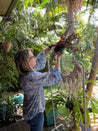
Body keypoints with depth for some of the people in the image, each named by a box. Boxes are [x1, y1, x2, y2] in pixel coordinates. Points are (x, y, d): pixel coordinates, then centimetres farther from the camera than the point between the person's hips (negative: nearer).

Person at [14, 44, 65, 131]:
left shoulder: (25, 71, -8)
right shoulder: (32, 77, -35)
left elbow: (39, 60, 8)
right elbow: (55, 77, -29)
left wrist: (49, 48, 5)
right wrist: (58, 58, -20)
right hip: (35, 112, -8)